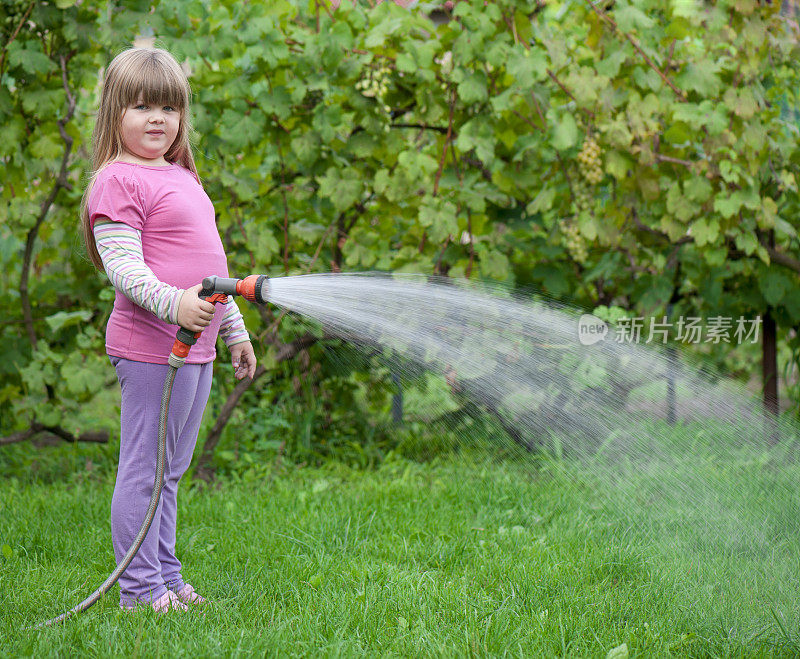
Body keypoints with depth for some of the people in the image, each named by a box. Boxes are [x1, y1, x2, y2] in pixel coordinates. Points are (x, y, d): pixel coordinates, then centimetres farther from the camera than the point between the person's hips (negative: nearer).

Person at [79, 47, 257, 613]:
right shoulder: (118, 180, -8)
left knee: (170, 471, 15)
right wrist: (172, 303, -32)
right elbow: (122, 264, -18)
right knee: (144, 469, -4)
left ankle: (166, 576, 23)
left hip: (196, 347, 9)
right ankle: (140, 589, 2)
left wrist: (235, 330, 26)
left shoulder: (183, 178, 20)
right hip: (151, 346, -9)